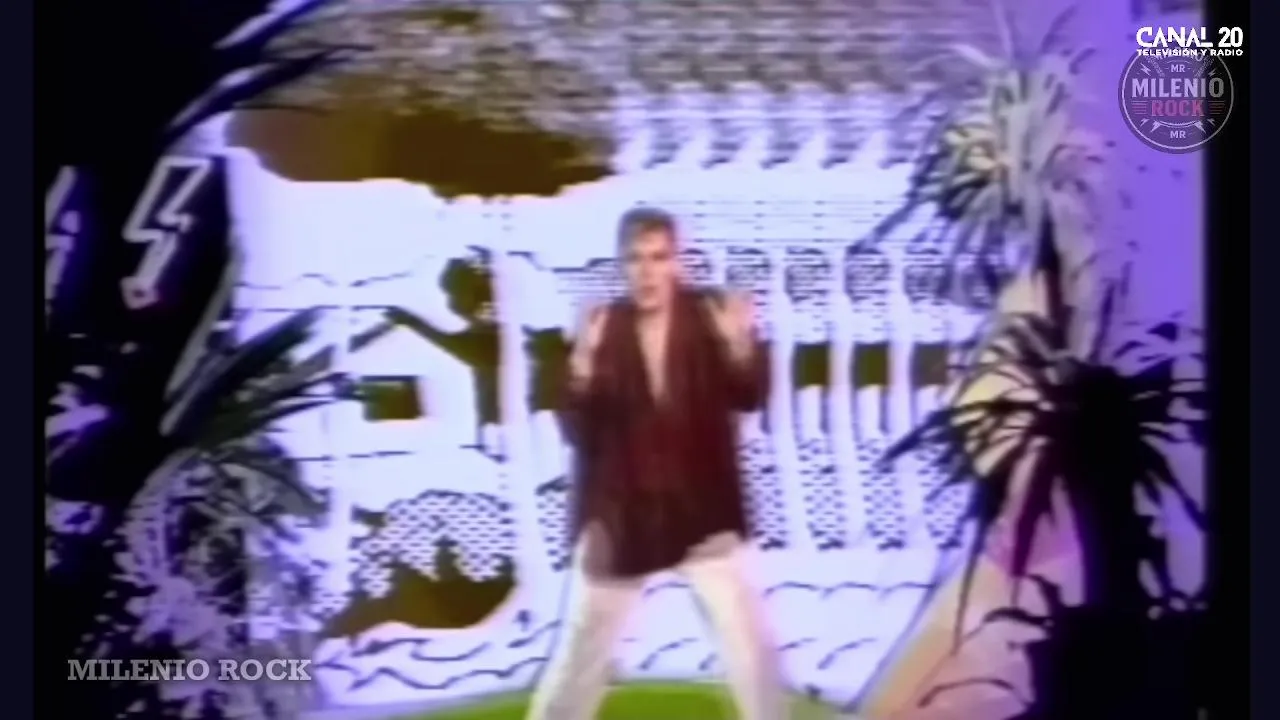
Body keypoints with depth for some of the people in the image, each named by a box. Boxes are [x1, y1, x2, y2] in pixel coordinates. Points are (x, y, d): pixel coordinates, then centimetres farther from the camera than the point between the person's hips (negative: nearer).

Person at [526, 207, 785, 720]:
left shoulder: (710, 316, -7)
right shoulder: (601, 328, -6)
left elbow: (750, 396, -16)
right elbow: (578, 429, -10)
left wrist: (742, 350, -36)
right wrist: (582, 373, -29)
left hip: (703, 513, 0)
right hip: (620, 517, 0)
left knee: (751, 643, 6)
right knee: (582, 649, 12)